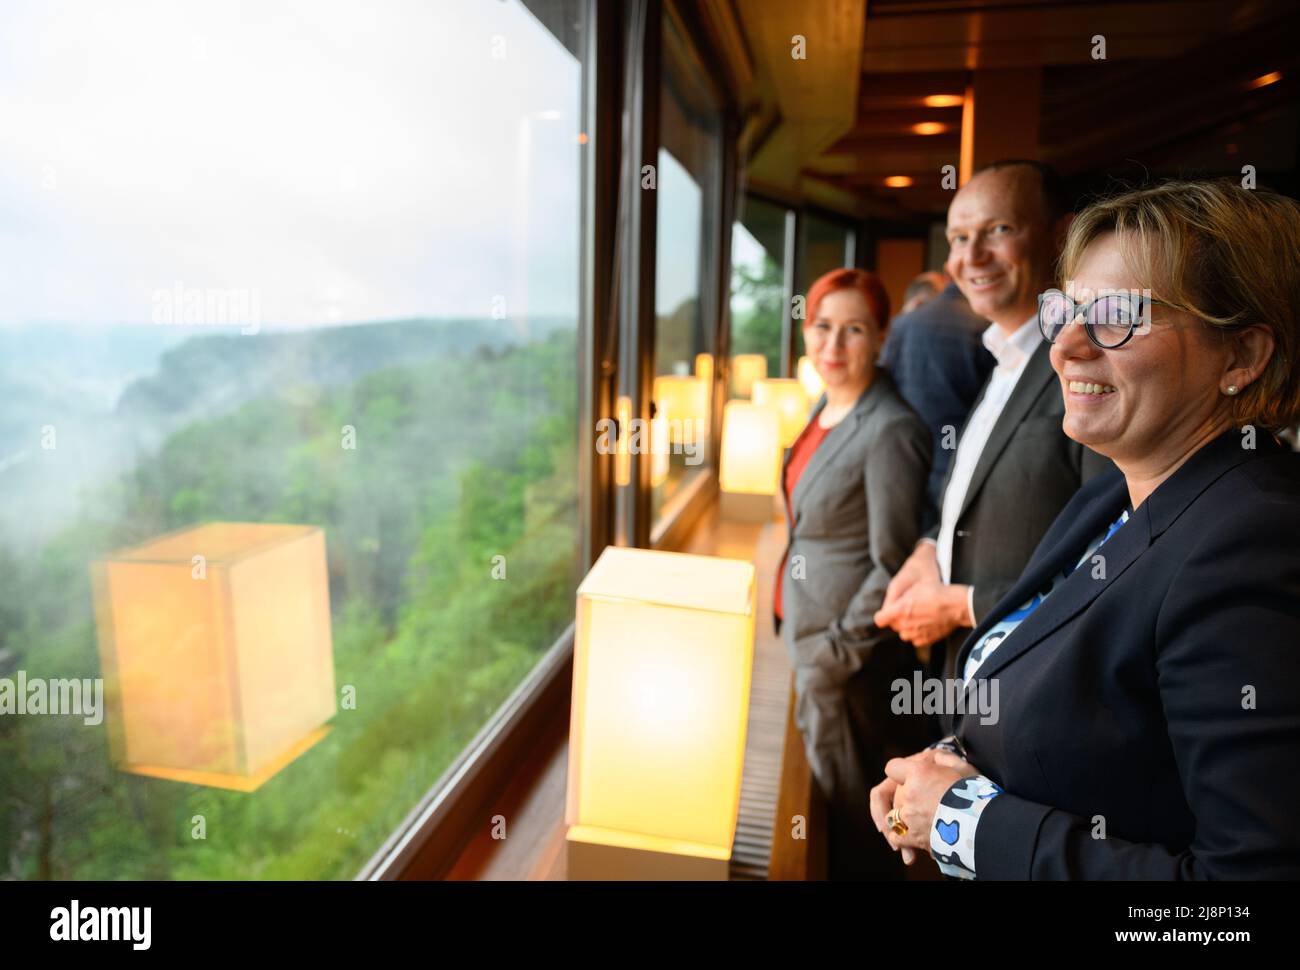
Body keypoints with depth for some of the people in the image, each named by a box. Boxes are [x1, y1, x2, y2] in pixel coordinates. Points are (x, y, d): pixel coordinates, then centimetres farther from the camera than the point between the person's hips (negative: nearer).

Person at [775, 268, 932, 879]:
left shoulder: (890, 429, -22)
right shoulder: (827, 408, 5)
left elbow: (892, 565, -20)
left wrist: (838, 652, -16)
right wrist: (799, 636, 15)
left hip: (849, 646, -8)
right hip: (806, 626, 8)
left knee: (845, 800, 10)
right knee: (825, 783, 24)